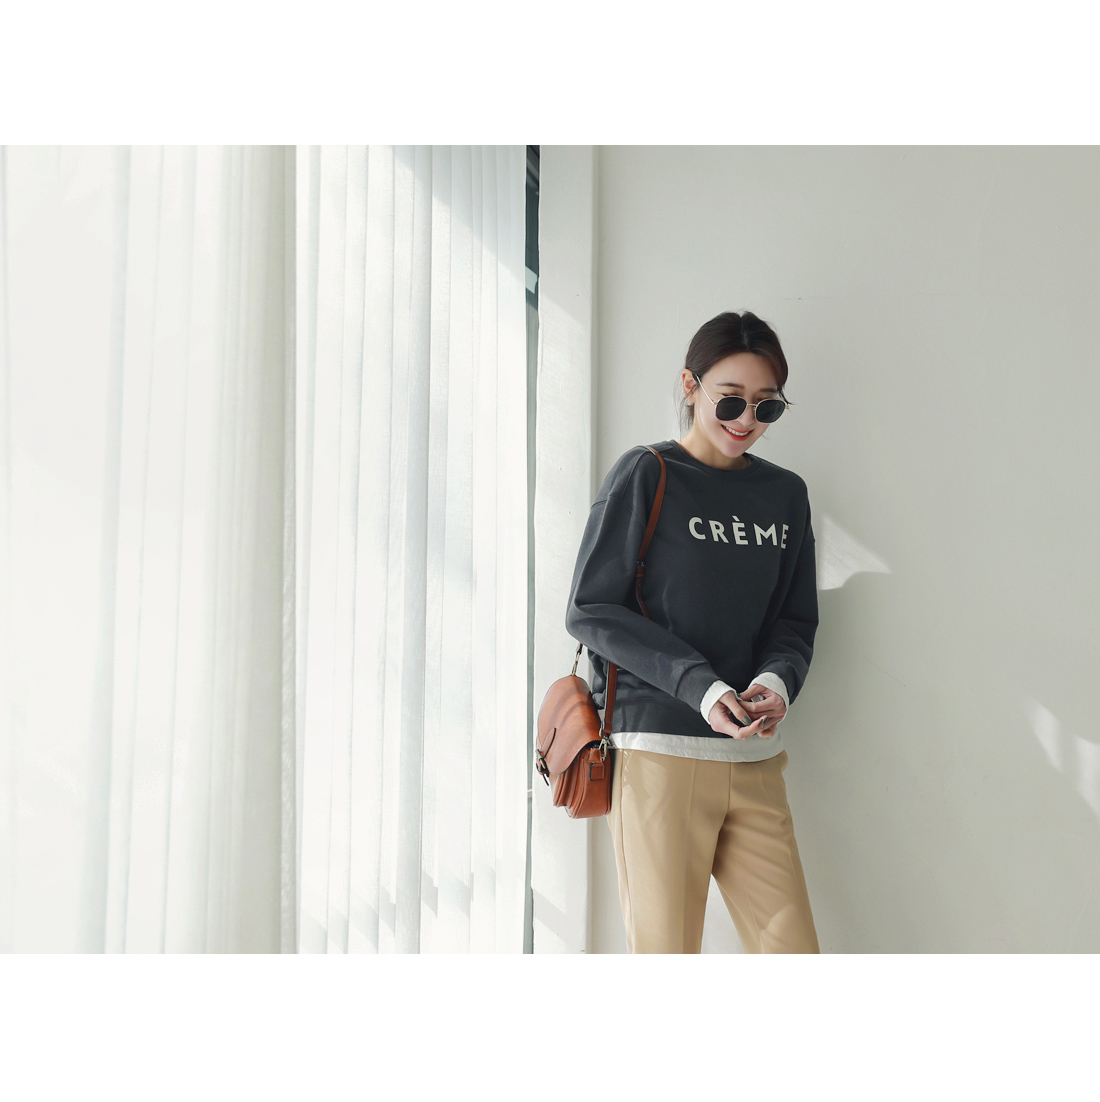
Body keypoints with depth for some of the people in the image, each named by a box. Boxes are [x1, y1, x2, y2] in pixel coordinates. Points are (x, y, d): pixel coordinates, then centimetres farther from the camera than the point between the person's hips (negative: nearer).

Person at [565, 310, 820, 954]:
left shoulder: (786, 494, 13)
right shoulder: (644, 476, -1)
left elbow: (797, 621, 16)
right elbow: (591, 610, -4)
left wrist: (776, 680, -7)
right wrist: (697, 684, -15)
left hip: (757, 761, 5)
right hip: (659, 753, -4)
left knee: (793, 953, 4)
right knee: (666, 953, 2)